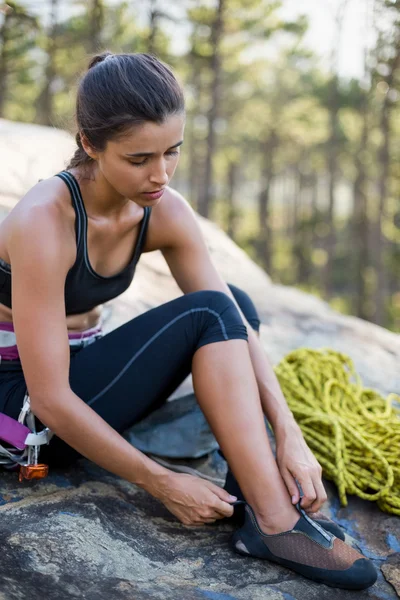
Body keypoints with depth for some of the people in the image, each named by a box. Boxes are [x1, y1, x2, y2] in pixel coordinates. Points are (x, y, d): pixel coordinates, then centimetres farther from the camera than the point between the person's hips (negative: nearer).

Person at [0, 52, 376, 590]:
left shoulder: (165, 212, -8)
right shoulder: (44, 221, -28)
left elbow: (239, 328, -9)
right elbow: (50, 399, -29)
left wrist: (289, 435, -21)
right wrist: (162, 484, -24)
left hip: (82, 367, 7)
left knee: (231, 304, -8)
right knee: (208, 314, -23)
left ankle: (267, 502, -16)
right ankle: (275, 525, -24)